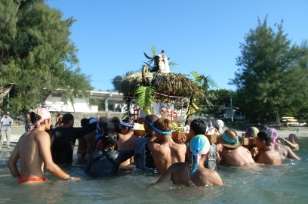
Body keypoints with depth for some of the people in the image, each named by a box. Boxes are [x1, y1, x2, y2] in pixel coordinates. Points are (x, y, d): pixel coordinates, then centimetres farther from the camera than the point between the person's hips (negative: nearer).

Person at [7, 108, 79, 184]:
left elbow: (11, 162, 17)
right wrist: (69, 178, -7)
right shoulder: (42, 134, -7)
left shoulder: (24, 136, 15)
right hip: (35, 183, -8)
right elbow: (49, 165, -16)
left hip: (23, 182, 8)